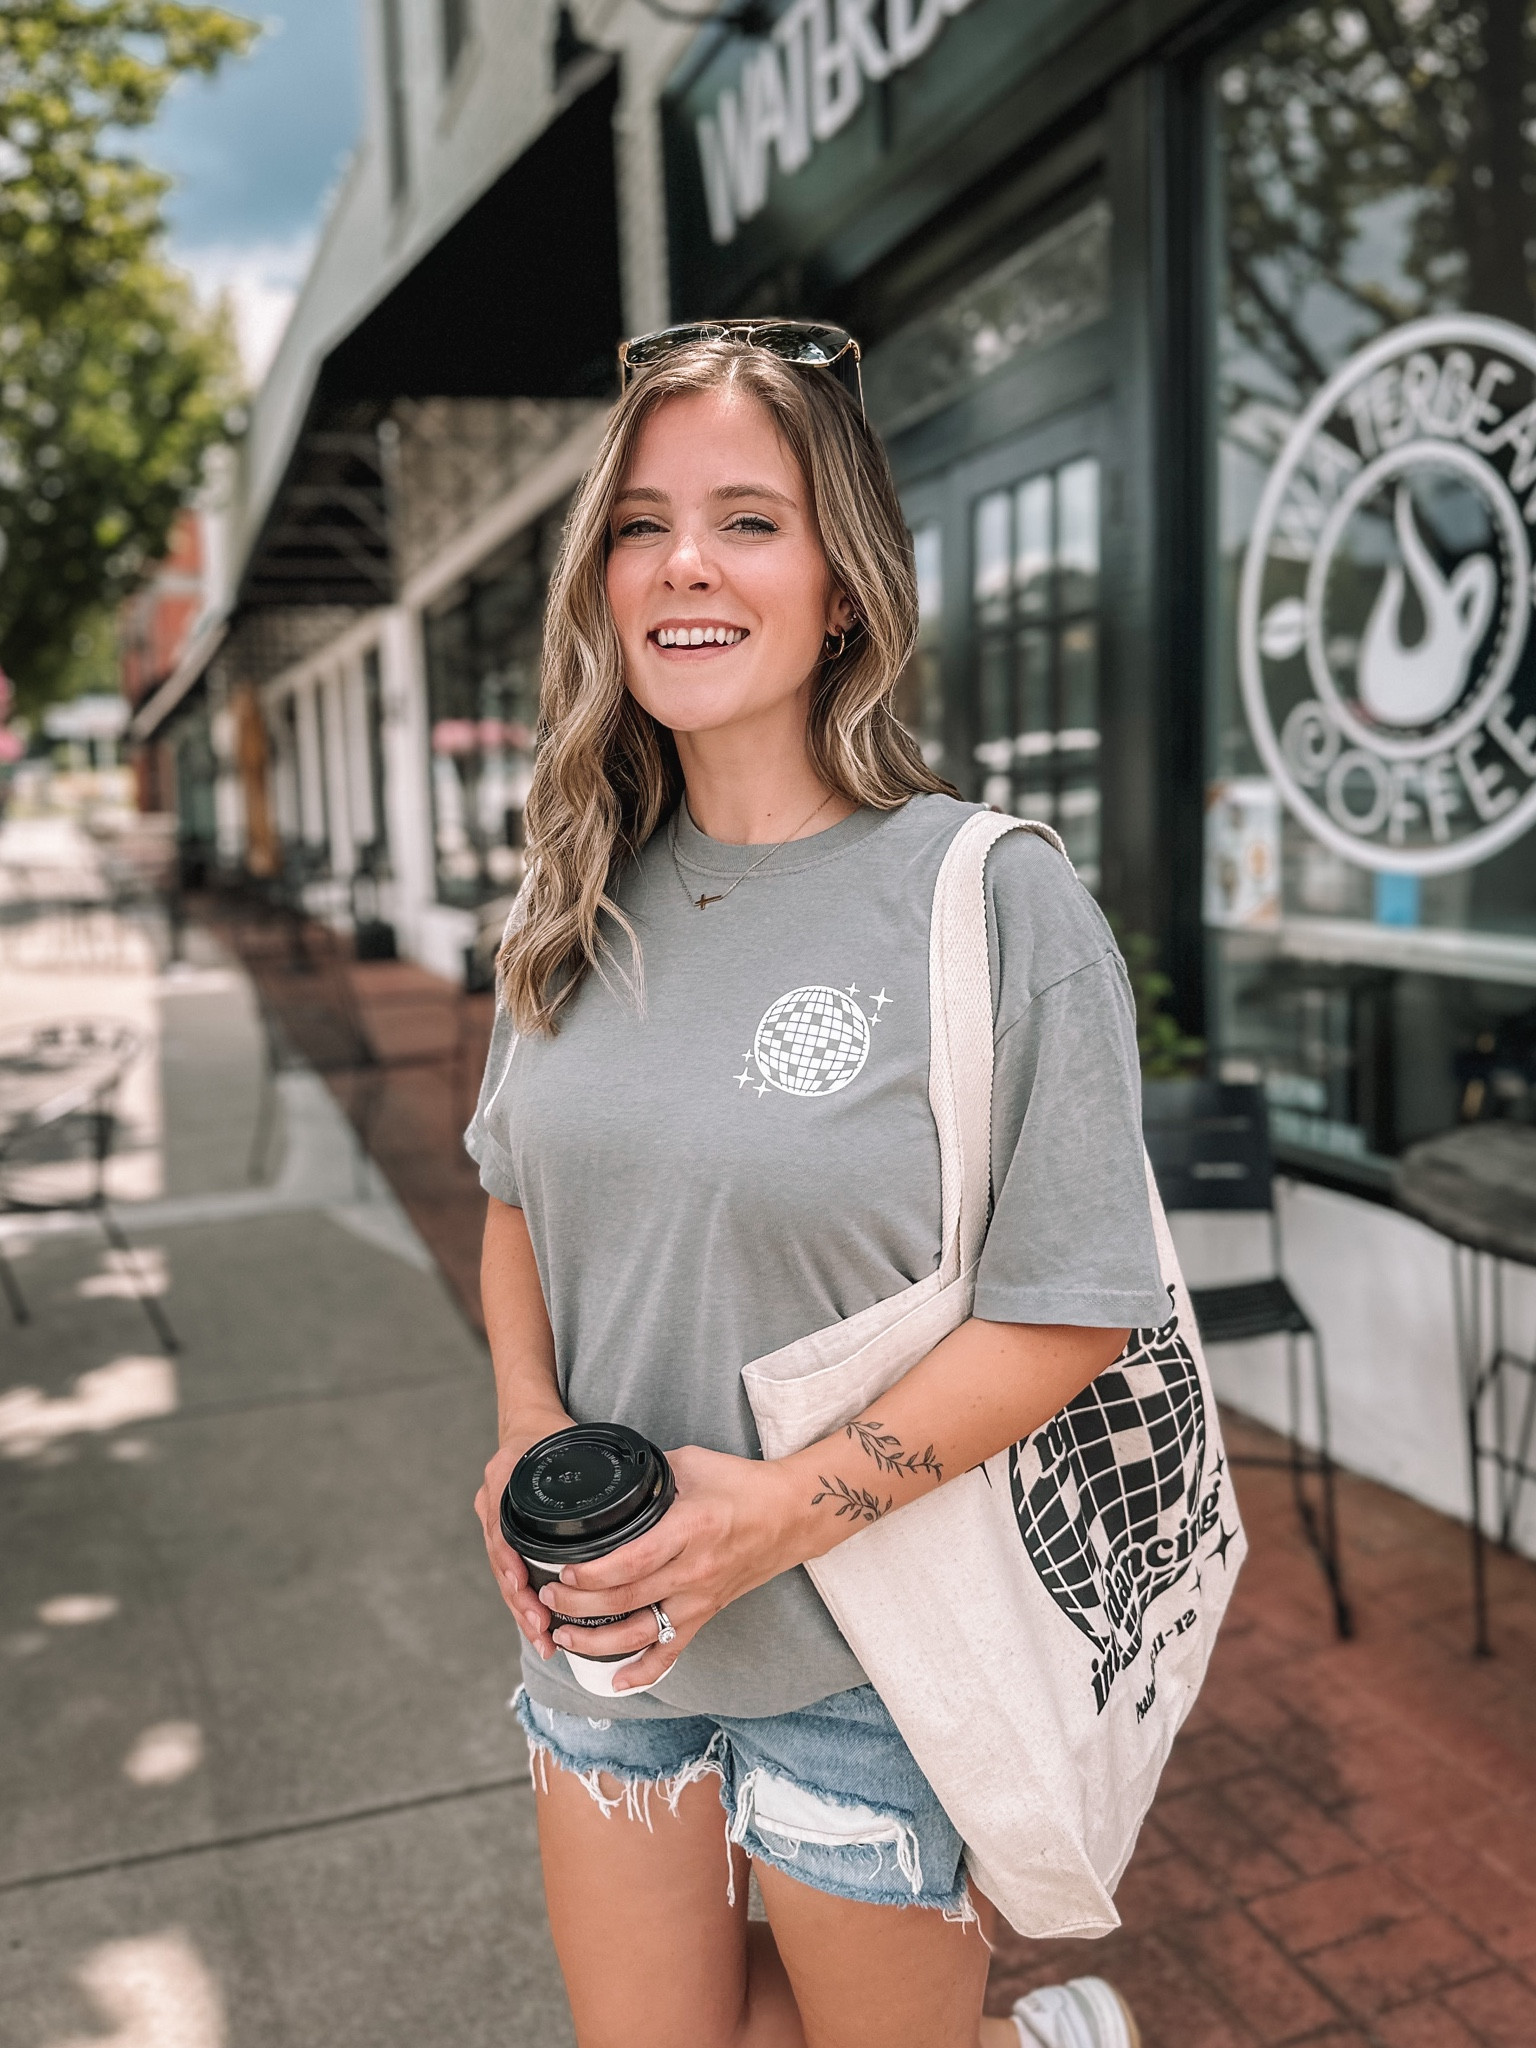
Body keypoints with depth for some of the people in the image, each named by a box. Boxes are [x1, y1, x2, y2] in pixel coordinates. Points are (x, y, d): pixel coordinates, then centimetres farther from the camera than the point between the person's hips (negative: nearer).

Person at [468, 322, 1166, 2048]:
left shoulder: (997, 901, -17)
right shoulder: (584, 905, 0)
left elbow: (1073, 1313, -16)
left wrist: (783, 1507, -22)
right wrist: (527, 1420, -6)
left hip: (862, 1647, -5)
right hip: (602, 1618, 5)